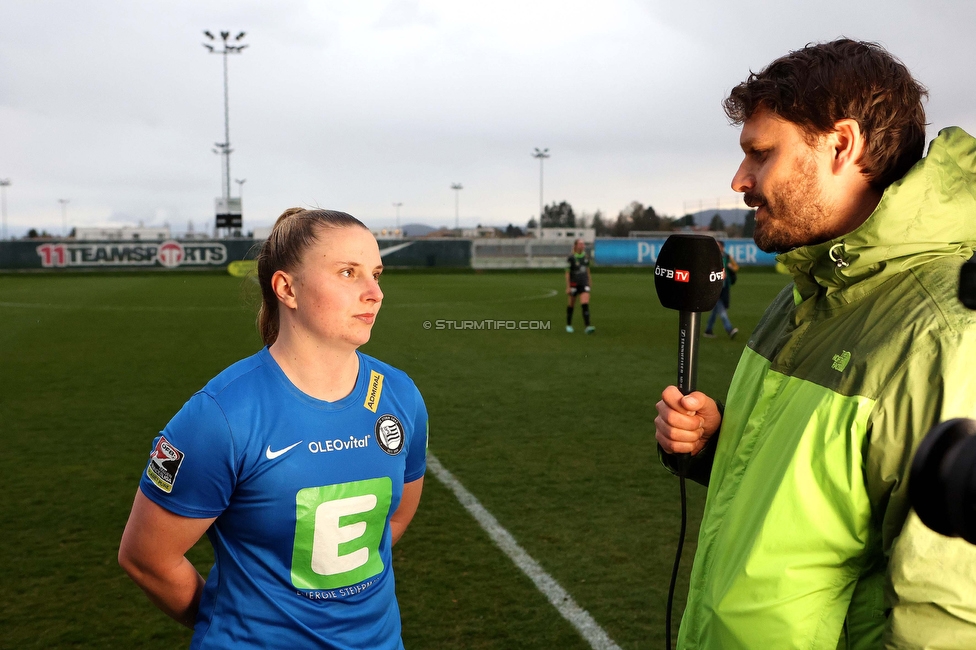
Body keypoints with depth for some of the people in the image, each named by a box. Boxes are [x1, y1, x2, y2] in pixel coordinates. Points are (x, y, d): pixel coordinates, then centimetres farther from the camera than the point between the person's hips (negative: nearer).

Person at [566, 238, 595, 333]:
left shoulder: (586, 257, 4)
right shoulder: (571, 258, -11)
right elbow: (567, 273, -9)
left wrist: (589, 282, 21)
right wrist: (568, 287, -12)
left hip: (584, 284, 3)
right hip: (574, 284, -3)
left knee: (585, 304, -11)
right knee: (571, 305, 11)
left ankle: (588, 327, -18)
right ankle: (568, 325, 30)